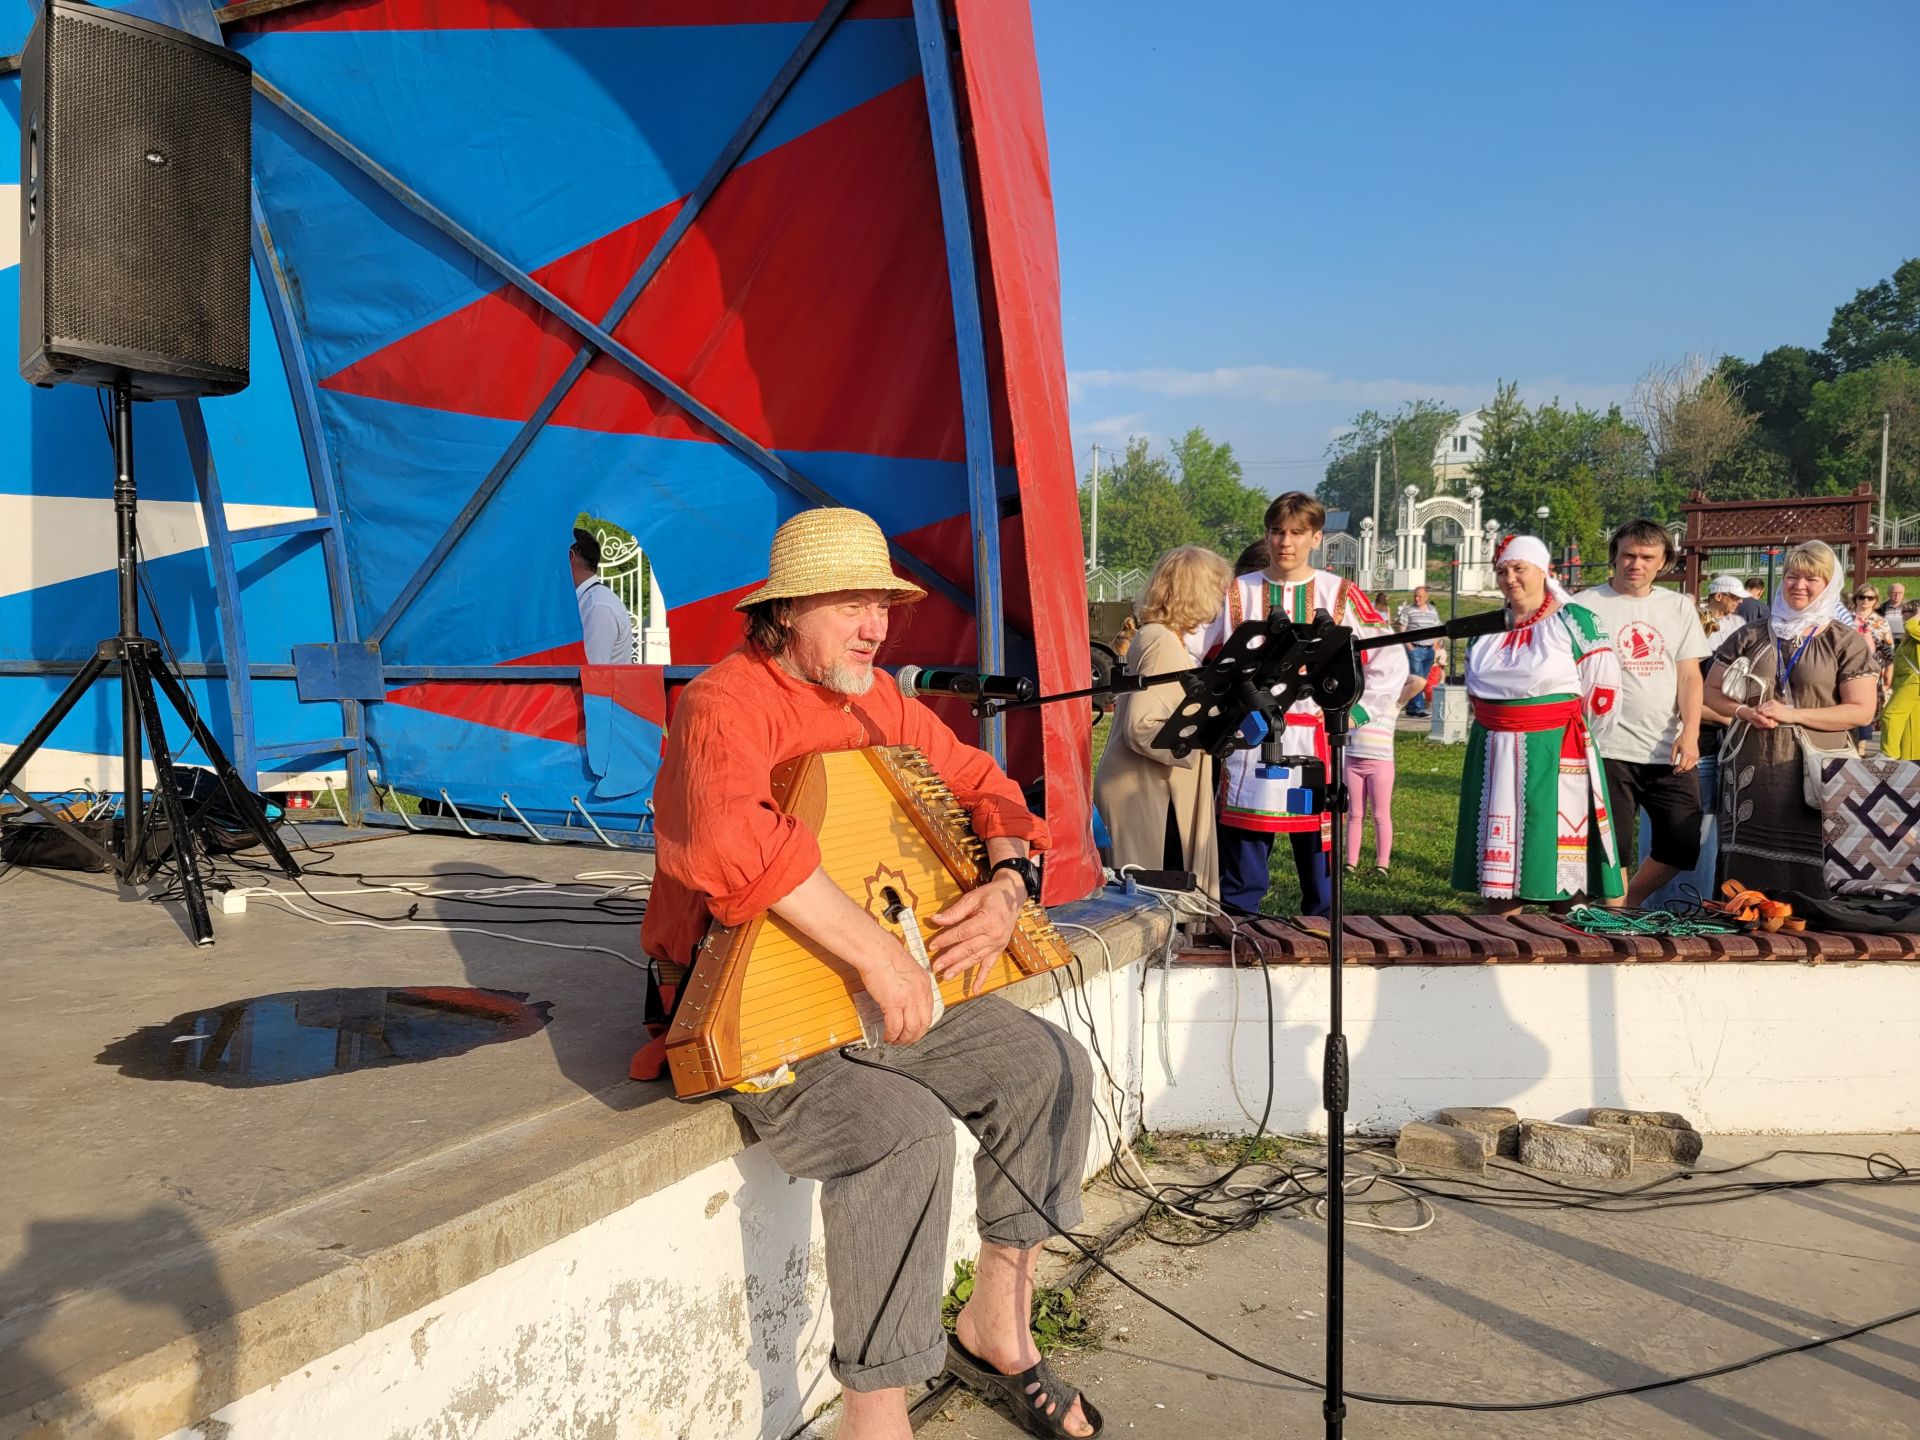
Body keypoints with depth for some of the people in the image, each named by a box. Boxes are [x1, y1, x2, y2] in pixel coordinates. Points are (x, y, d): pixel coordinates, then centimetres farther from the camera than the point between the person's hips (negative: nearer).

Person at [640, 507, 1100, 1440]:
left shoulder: (878, 704, 10)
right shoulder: (727, 705, -17)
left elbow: (980, 784, 14)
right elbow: (735, 836, -37)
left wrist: (1008, 886, -8)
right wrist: (877, 954, -39)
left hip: (881, 994, 9)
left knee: (1049, 1067, 1)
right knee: (904, 1128, -31)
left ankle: (996, 1327, 17)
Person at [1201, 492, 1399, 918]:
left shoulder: (1340, 594, 6)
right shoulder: (1237, 593, 8)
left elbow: (1386, 659, 9)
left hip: (1314, 743, 0)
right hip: (1248, 744, 0)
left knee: (1319, 863, 4)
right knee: (1240, 877, 2)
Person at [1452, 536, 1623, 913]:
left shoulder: (1574, 621, -6)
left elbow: (1602, 688, -3)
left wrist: (1574, 738, 5)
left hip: (1554, 755, -5)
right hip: (1494, 755, 5)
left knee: (1554, 851, -2)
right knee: (1498, 852, 7)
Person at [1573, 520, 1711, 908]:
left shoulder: (1679, 607, 13)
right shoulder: (1586, 606, 2)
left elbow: (1690, 676, 8)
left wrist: (1690, 732, -6)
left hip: (1669, 749, 4)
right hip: (1610, 747, -4)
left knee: (1683, 845, 4)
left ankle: (1630, 902, 25)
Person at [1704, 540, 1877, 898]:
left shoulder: (1845, 642, 3)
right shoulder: (1751, 636, 10)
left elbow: (1862, 710, -3)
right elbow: (1712, 691, 14)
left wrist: (1791, 714, -13)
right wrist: (1745, 712, -7)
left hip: (1814, 773, -2)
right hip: (1751, 770, 2)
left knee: (1807, 877, -2)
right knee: (1745, 874, 3)